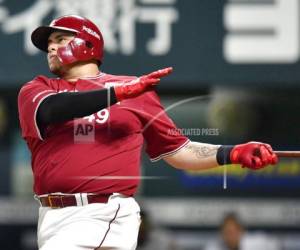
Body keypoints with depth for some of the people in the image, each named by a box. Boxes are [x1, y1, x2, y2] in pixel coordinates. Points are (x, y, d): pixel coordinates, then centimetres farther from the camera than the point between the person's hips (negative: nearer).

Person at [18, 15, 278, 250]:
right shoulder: (36, 89, 13)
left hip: (105, 215, -3)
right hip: (52, 218, 3)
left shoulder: (135, 90, 11)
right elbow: (48, 110, -12)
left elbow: (177, 150, 13)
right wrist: (119, 92, -19)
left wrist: (234, 154, -1)